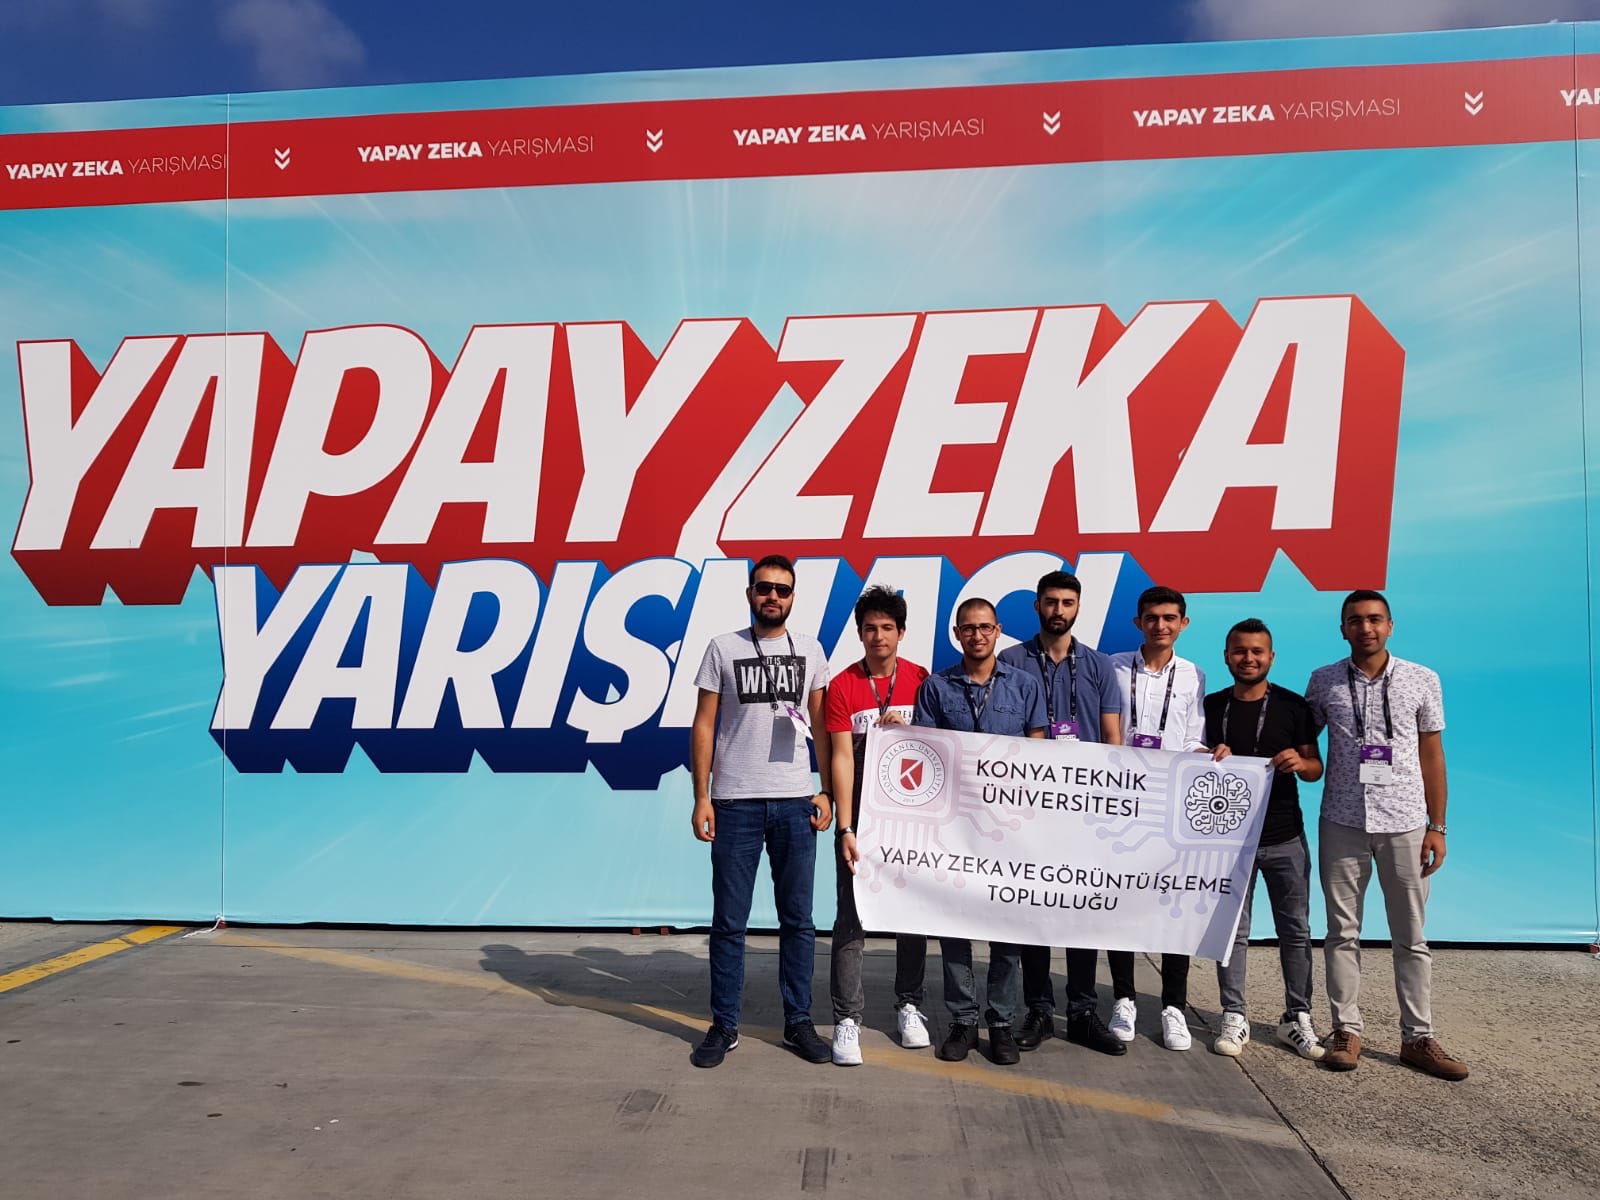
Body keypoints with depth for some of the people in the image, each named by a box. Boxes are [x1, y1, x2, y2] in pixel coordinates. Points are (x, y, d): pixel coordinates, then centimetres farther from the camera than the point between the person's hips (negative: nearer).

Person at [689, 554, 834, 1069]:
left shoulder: (809, 650, 7)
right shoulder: (723, 648, 2)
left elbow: (821, 725, 9)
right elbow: (704, 726, 1)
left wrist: (826, 791, 1)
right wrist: (701, 798, -5)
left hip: (795, 803, 2)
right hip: (736, 802, -1)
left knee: (798, 919, 9)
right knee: (729, 922, 7)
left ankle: (798, 1021, 22)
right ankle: (724, 1026, 19)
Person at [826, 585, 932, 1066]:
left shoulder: (922, 681, 3)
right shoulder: (843, 686, -4)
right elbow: (842, 759, -8)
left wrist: (906, 729, -12)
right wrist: (845, 829, -13)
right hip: (861, 815, -2)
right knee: (852, 917, -3)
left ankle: (909, 1006, 26)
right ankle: (847, 1018, 6)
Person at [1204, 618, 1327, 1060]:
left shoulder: (1292, 705, 1)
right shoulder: (1212, 706, 5)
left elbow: (1316, 769, 3)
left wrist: (1300, 762, -19)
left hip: (1284, 837, 0)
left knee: (1296, 929, 7)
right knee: (1232, 930, 4)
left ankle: (1297, 1019, 19)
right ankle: (1234, 1018, 13)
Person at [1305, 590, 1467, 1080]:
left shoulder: (1422, 681, 2)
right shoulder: (1323, 681, 2)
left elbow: (1431, 756, 5)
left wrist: (1437, 827, 3)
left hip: (1405, 823, 0)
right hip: (1341, 822, 0)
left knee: (1411, 936, 7)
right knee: (1343, 931, 6)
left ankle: (1418, 1038, 17)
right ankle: (1346, 1031, 15)